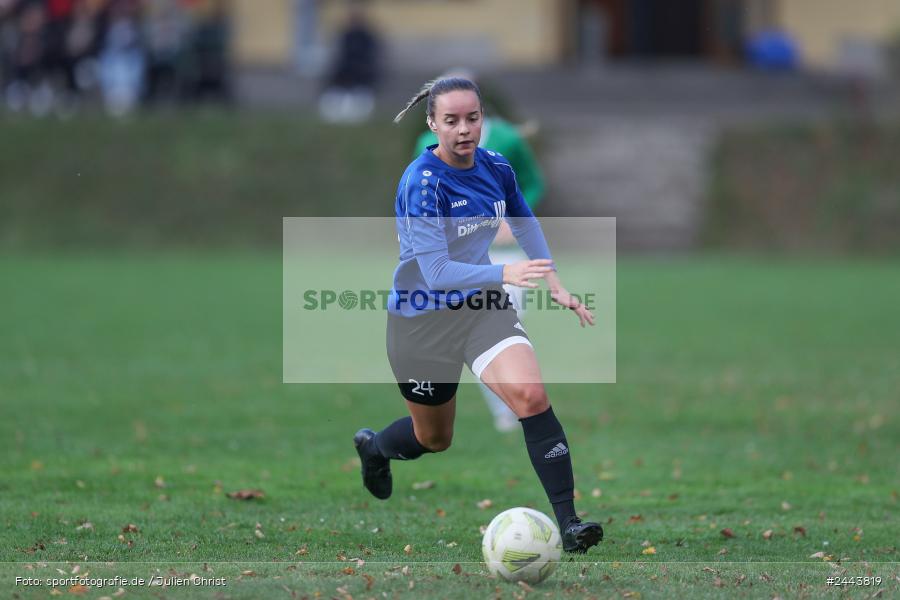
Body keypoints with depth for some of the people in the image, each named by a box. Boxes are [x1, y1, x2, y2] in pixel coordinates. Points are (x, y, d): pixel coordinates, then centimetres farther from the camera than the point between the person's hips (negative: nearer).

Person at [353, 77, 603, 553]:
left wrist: (556, 285, 13)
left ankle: (568, 522, -24)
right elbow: (436, 271, -29)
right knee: (434, 439, 15)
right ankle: (372, 446, 52)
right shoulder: (422, 183, -24)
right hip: (422, 318, -4)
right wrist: (505, 273, -41)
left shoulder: (496, 168, -5)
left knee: (530, 394, -23)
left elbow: (526, 225, 17)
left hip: (482, 305, 4)